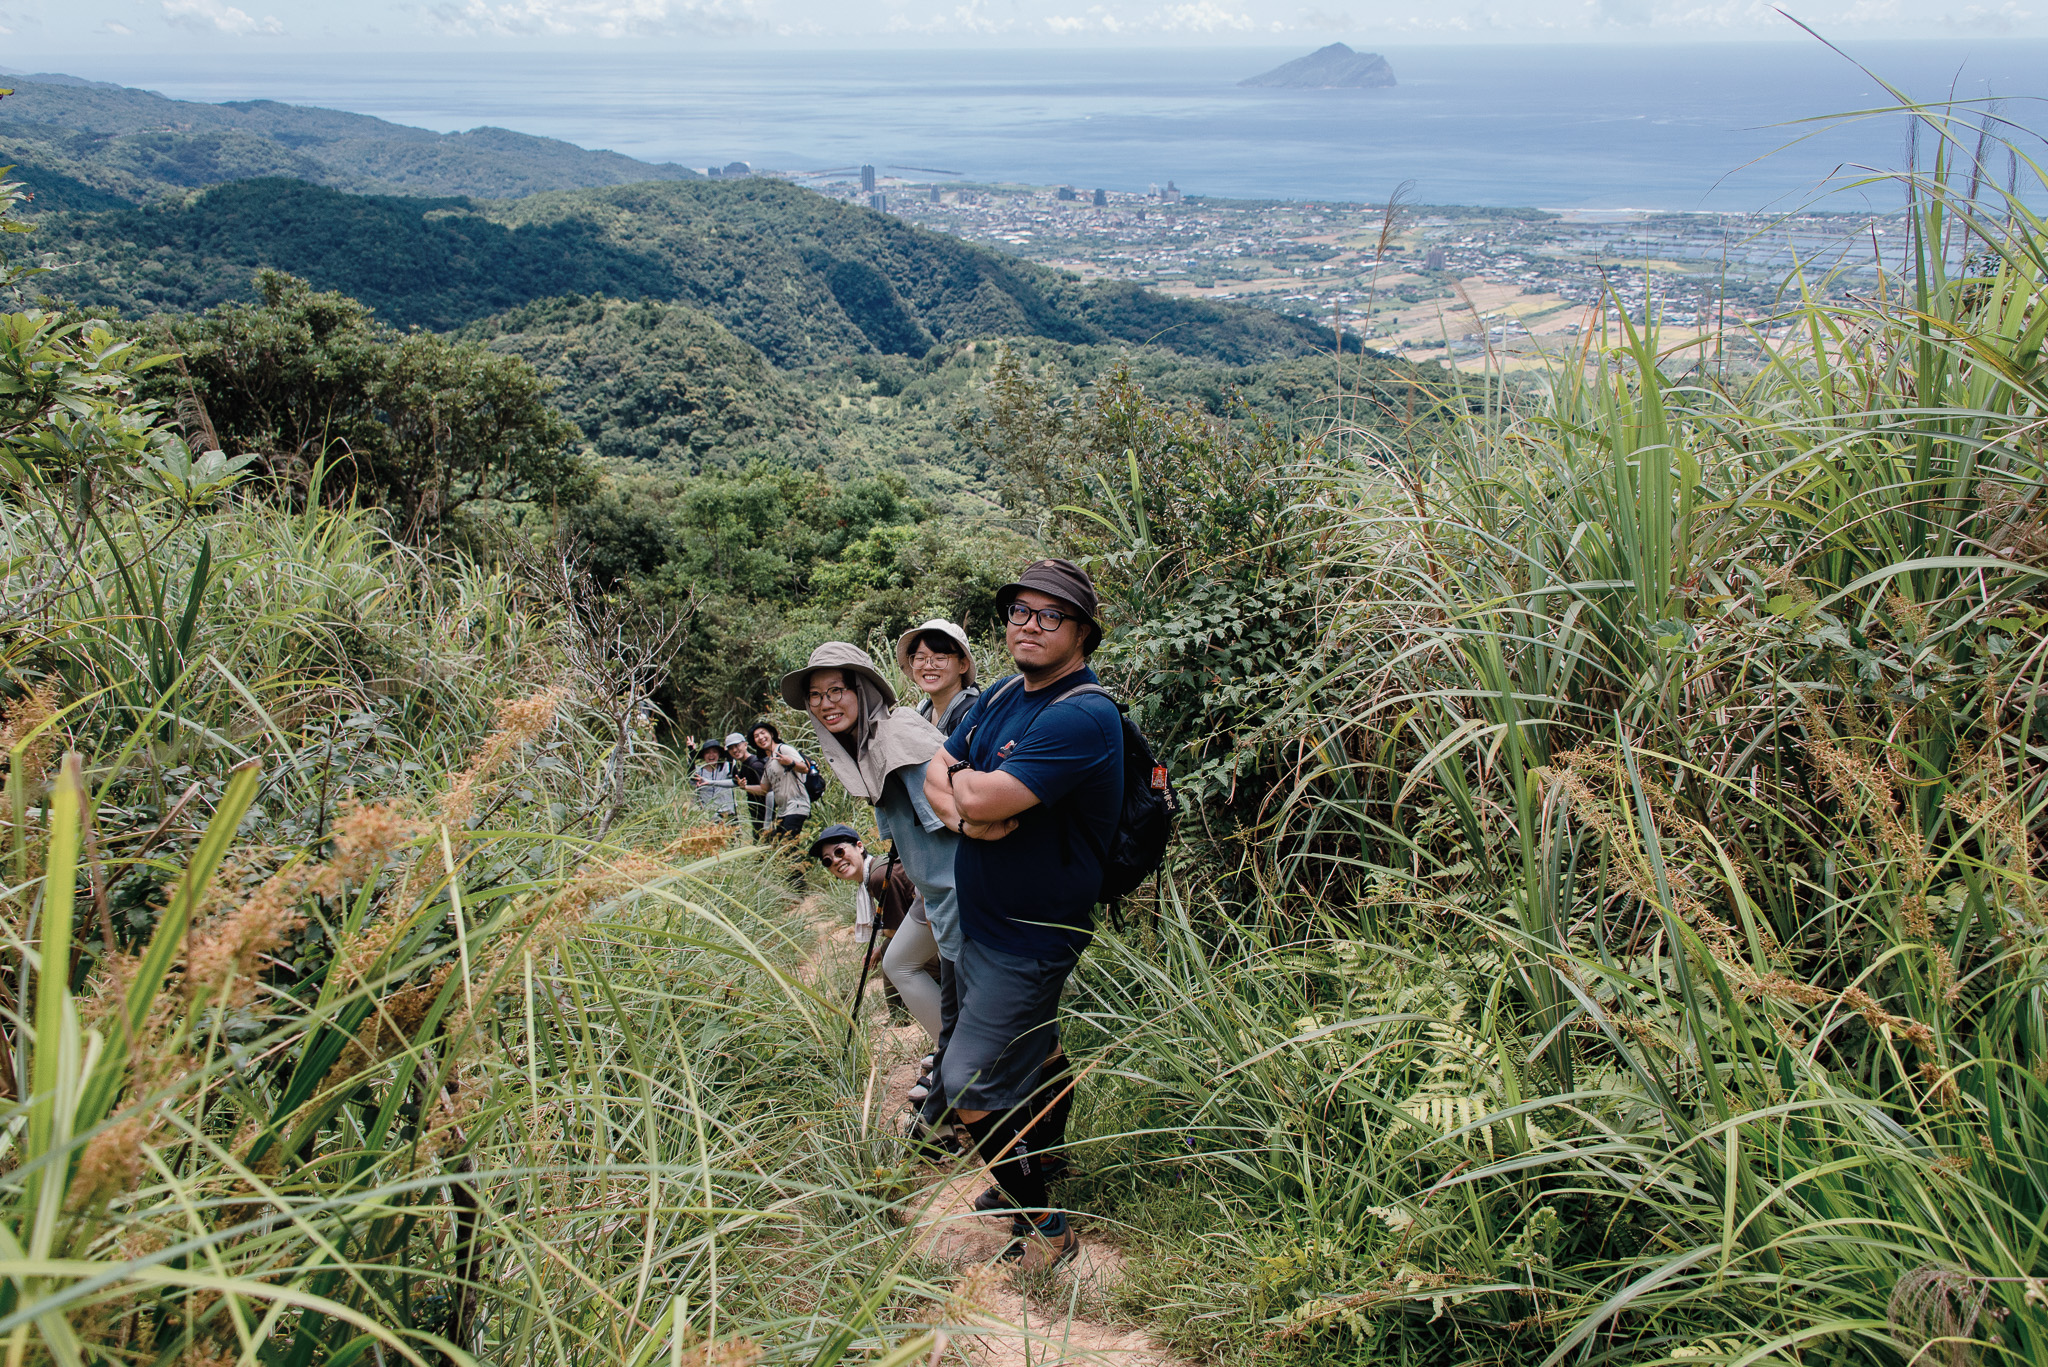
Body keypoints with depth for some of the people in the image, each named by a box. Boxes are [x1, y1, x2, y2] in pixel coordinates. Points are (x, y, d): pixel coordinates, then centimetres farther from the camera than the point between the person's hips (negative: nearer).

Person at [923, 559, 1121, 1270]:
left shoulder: (1085, 717, -25)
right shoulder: (1001, 696, 5)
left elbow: (987, 797, -32)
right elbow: (936, 775, 4)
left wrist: (963, 782, -9)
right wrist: (964, 811, -19)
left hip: (1030, 936, -8)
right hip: (981, 919, 8)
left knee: (971, 1086, -6)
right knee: (1035, 1054, 23)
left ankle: (1040, 1226, 9)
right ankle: (1031, 1177, 41)